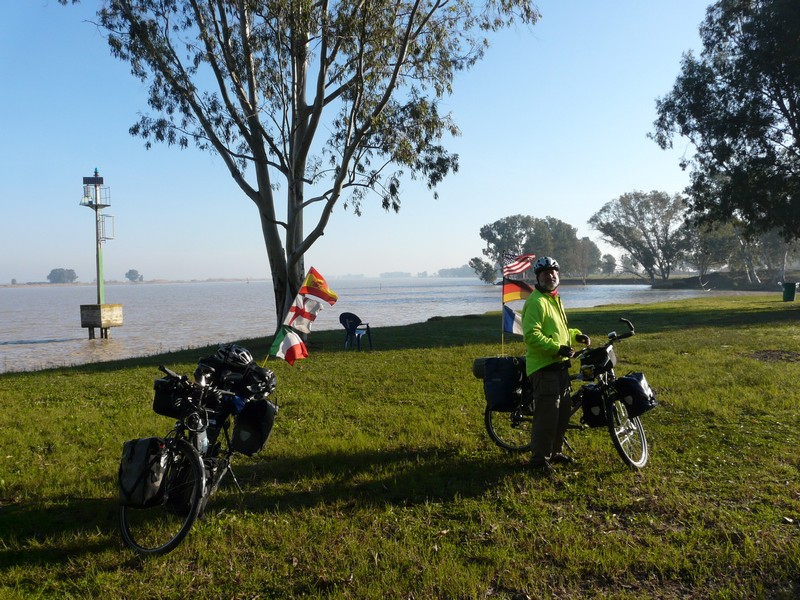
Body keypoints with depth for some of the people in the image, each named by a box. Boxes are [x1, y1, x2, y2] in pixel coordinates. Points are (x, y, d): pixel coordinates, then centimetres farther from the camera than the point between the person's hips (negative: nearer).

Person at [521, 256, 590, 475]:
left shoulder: (555, 299, 18)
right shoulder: (536, 302, -14)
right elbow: (531, 335, -23)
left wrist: (576, 335, 13)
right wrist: (557, 348, -28)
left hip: (560, 364, 10)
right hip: (543, 367, -10)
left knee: (564, 410, 17)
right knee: (547, 414, -8)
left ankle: (555, 451, 32)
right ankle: (539, 458, 5)